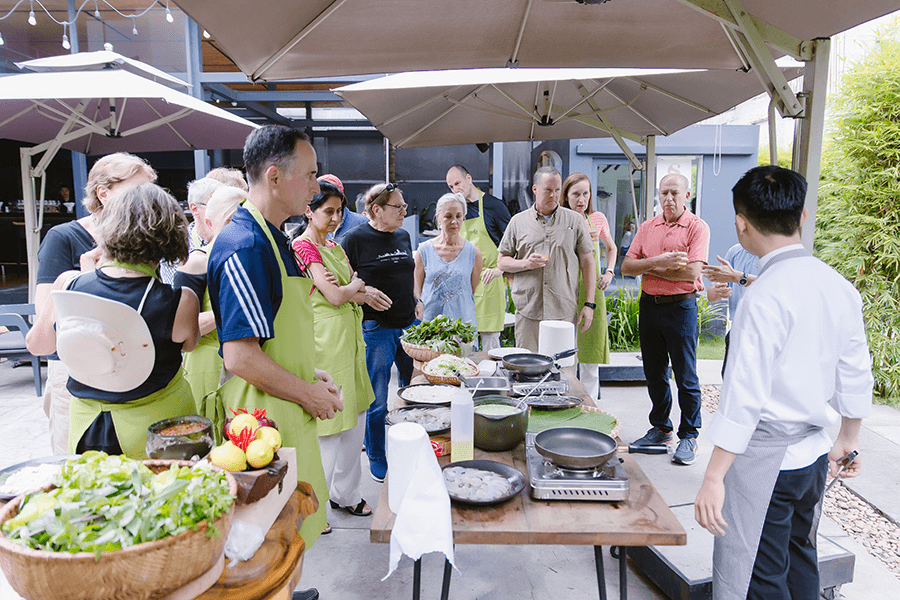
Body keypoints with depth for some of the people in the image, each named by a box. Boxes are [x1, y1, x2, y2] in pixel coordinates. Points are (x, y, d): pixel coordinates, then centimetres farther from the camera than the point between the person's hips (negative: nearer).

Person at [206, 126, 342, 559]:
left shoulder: (270, 238, 11)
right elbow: (240, 357, -25)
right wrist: (308, 394, -14)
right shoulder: (245, 246, -22)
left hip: (287, 415, 10)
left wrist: (309, 373, 10)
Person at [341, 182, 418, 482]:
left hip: (409, 323, 6)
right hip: (376, 327, -6)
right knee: (377, 399, 4)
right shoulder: (356, 239, -7)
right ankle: (376, 459, 24)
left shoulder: (403, 237, 12)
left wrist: (417, 300, 8)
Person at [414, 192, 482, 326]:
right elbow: (417, 291, 7)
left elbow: (474, 292, 8)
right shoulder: (424, 250, 3)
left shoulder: (474, 252, 4)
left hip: (463, 322, 0)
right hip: (429, 321, 0)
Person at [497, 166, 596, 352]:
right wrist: (525, 264, -10)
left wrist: (589, 304, 1)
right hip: (528, 311, 0)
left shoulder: (575, 220, 8)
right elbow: (502, 261, 11)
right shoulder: (518, 221, 9)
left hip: (565, 312, 0)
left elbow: (588, 263, 8)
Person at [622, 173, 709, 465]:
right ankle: (661, 428, 29)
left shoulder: (697, 227, -5)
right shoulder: (647, 227, 10)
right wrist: (659, 261, -15)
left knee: (686, 377, 1)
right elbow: (626, 266, 0)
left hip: (681, 307, -5)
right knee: (654, 374, 14)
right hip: (649, 305, 5)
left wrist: (651, 269, -9)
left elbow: (691, 272, -17)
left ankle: (689, 436, 15)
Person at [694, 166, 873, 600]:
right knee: (800, 559, 26)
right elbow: (855, 376, 9)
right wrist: (848, 439, 24)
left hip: (766, 461, -8)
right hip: (815, 453, 8)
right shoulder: (840, 286, 1)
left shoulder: (765, 297, -22)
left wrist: (714, 478, -18)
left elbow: (745, 396, -24)